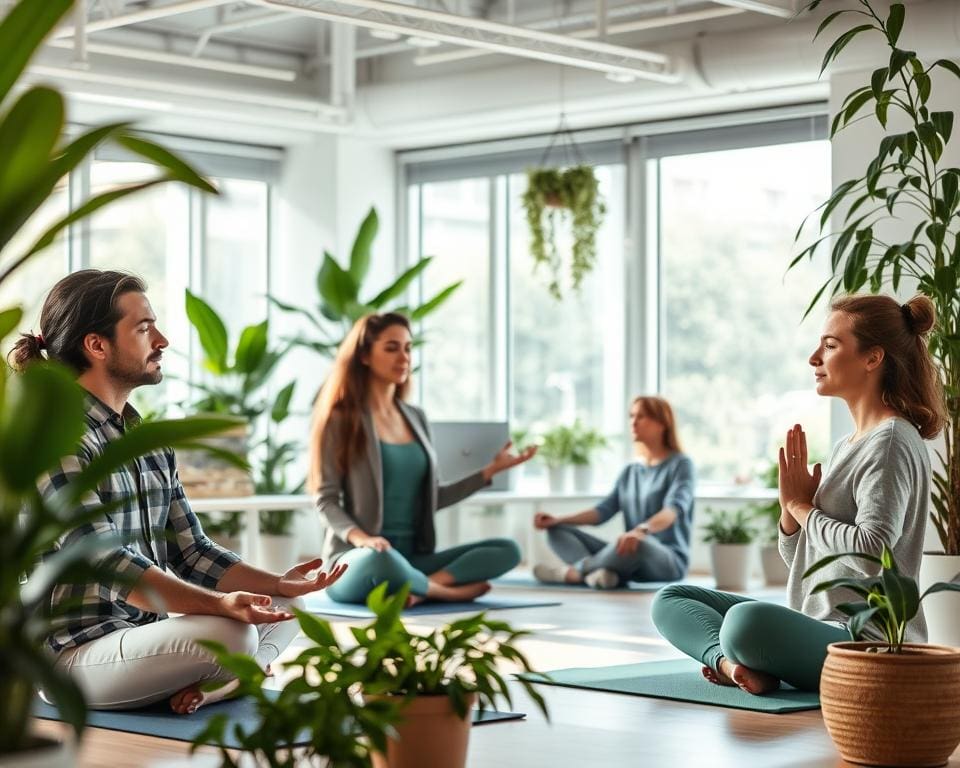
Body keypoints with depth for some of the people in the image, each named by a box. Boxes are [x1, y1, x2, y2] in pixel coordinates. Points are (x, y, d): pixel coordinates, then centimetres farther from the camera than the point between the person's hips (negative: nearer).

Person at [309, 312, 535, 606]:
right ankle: (448, 590, -15)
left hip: (414, 559, 6)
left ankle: (416, 588, -30)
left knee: (508, 550, -14)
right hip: (356, 562, -6)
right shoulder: (341, 420, -2)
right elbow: (326, 500, -7)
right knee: (381, 559, -42)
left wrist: (490, 470, 12)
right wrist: (359, 537, -26)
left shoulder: (416, 419, 16)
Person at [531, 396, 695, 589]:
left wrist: (641, 530, -43)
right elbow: (604, 511, 11)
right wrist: (558, 520, -5)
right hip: (631, 559, 7)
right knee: (558, 531, -2)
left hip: (669, 560, -7)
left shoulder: (680, 464, -3)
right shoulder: (630, 471, 19)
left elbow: (674, 509, -22)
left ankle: (574, 572, -18)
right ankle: (600, 572, -34)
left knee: (637, 543, -42)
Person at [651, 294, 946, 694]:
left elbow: (872, 551, -24)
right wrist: (791, 501, 0)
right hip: (819, 629, 10)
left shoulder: (892, 443, -10)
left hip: (869, 641, -10)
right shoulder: (846, 446, 18)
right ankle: (729, 659, -17)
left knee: (748, 620, -40)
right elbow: (797, 558, 21)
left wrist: (803, 506, -8)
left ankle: (728, 661, -10)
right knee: (670, 600, 9)